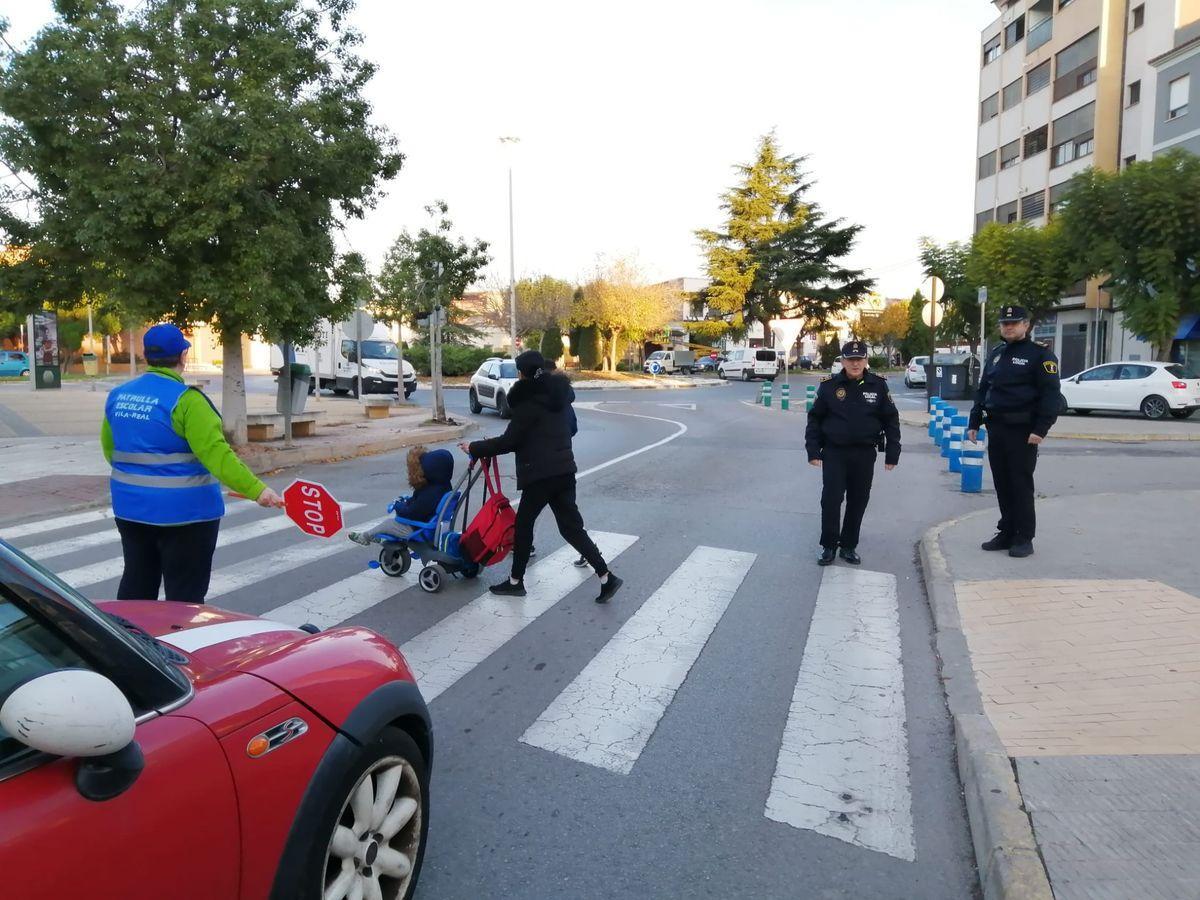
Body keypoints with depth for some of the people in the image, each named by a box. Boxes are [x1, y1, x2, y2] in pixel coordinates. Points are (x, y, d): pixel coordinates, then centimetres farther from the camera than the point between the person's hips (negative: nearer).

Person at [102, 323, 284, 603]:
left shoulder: (118, 395, 4)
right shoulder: (185, 399, -18)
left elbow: (109, 447, 15)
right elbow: (216, 453, -26)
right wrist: (256, 490, -29)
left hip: (129, 508, 7)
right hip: (184, 512, -7)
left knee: (136, 584, 21)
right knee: (185, 595, 3)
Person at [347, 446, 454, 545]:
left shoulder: (430, 494, -35)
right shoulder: (441, 485, -5)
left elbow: (409, 513, -25)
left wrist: (398, 505, -7)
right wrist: (406, 501, 1)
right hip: (430, 523, 9)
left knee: (388, 523, 9)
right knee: (395, 513, 24)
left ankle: (366, 536, 35)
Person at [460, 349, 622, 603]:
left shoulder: (529, 402, -13)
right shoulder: (559, 394, 12)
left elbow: (509, 441, -12)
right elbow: (571, 427, 24)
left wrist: (475, 448, 0)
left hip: (541, 473, -8)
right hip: (563, 469, 8)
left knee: (523, 523, 8)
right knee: (571, 526, 9)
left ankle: (516, 581, 19)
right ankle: (606, 578, 3)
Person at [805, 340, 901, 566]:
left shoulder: (878, 386, 0)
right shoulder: (829, 386, -2)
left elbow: (891, 420, 5)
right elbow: (815, 418, 4)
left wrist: (892, 453, 2)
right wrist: (813, 451, -2)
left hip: (865, 454, 2)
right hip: (834, 453, -1)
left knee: (858, 502, 9)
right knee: (831, 500, -3)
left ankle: (849, 545, 23)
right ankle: (828, 546, 12)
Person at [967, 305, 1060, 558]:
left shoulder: (1040, 354, -5)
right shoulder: (995, 354, 16)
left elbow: (1051, 394, -11)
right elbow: (982, 390, 19)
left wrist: (1041, 430, -19)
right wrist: (974, 423, 12)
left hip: (1023, 431, -6)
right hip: (996, 428, 6)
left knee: (1021, 484, -2)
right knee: (1002, 484, 10)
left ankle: (1024, 538, 6)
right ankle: (1006, 532, 19)